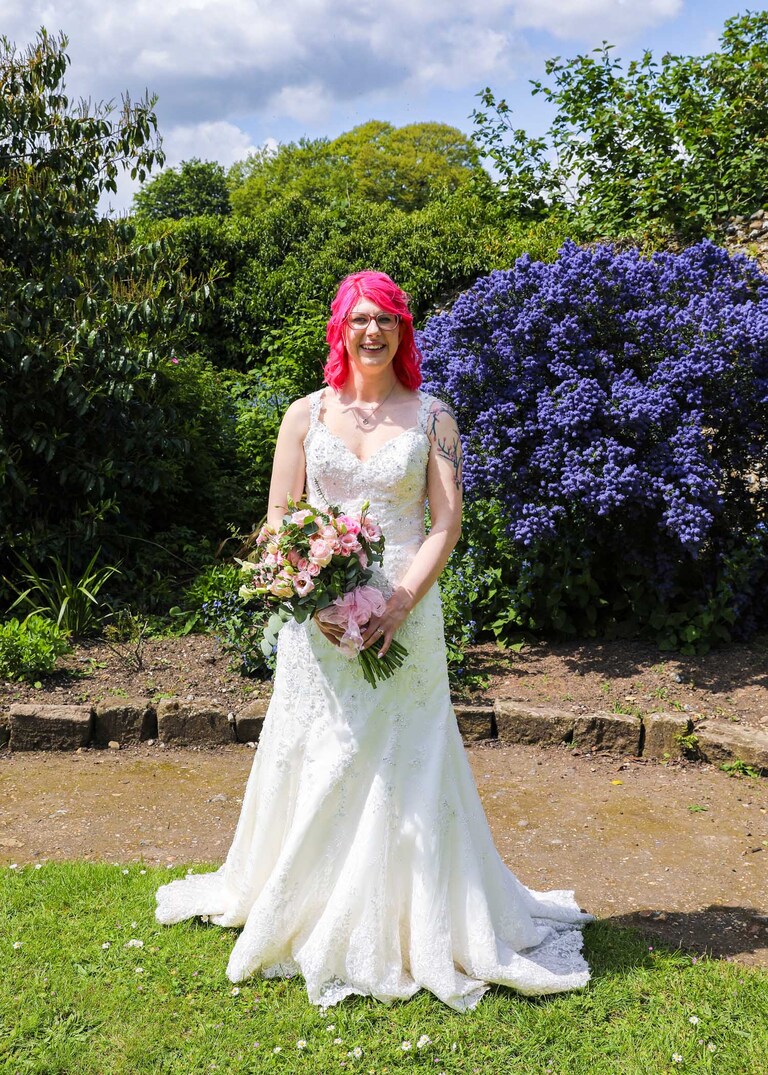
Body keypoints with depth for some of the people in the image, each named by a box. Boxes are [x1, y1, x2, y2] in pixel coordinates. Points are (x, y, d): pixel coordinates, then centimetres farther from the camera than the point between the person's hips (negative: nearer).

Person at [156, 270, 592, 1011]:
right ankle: (306, 917, 25)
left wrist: (400, 603, -15)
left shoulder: (431, 418, 5)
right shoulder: (306, 415, 8)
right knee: (316, 763, 7)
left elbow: (447, 523, -2)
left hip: (403, 613, -1)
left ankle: (416, 928, 19)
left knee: (405, 768, 3)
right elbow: (278, 521, 5)